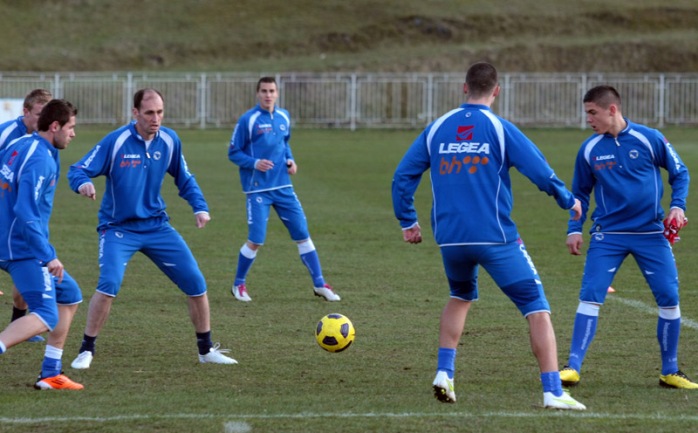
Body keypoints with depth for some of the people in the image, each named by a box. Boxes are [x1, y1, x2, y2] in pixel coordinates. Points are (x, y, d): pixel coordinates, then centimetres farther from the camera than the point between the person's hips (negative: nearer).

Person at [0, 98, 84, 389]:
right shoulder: (40, 160, -19)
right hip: (24, 249, -10)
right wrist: (48, 257, -24)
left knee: (70, 295, 18)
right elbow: (26, 214, -26)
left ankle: (50, 374, 15)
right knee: (45, 317, -14)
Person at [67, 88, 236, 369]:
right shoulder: (115, 142, -17)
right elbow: (77, 170, -16)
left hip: (157, 226, 4)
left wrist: (200, 207, -1)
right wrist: (83, 184, -39)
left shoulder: (169, 140, -3)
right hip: (118, 228, -4)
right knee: (109, 284, -26)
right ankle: (86, 351, -9)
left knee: (195, 283, 2)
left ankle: (206, 350, 21)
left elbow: (184, 179, 13)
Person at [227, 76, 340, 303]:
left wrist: (290, 160, 4)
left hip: (283, 187, 5)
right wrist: (254, 163, -21)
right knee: (255, 241, -8)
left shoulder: (284, 117, 7)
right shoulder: (248, 120, -9)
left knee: (302, 235, 4)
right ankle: (238, 285, 14)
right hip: (258, 189, -5)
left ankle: (319, 284, 14)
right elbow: (233, 153, -5)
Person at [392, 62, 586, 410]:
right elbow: (541, 172, -8)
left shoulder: (436, 129, 8)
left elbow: (402, 176, 9)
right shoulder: (500, 129, -4)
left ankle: (444, 373, 18)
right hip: (496, 238, -4)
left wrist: (407, 221, 19)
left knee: (460, 297, 31)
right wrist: (568, 202, 9)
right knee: (536, 306, 0)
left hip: (450, 239, 5)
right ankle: (553, 392, -10)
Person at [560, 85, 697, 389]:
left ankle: (670, 372, 12)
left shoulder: (650, 139, -5)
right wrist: (574, 228, 1)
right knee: (590, 295, -13)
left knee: (669, 297, -3)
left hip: (651, 234, -1)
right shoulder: (589, 150, 1)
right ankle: (573, 367, -11)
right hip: (607, 236, 1)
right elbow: (580, 193, 13)